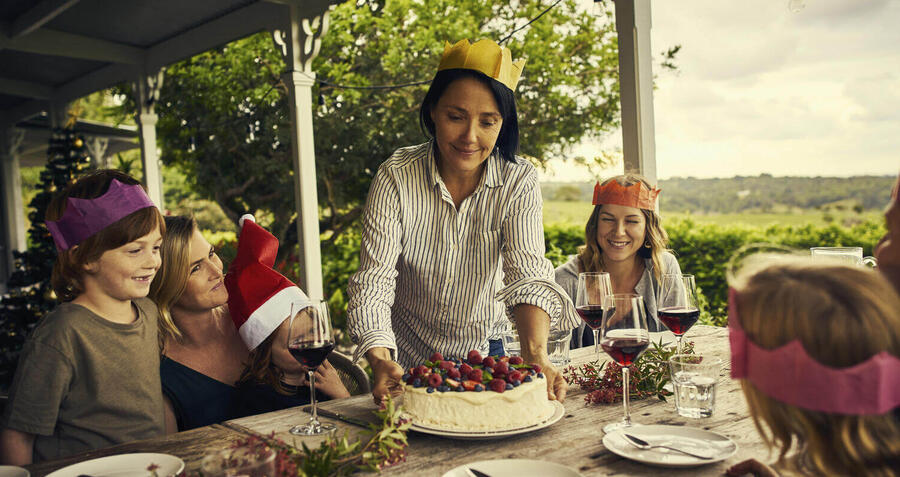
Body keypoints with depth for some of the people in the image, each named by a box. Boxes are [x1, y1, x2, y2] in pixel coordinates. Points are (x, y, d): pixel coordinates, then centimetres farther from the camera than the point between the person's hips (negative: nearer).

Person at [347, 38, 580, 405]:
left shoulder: (519, 182, -11)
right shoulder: (396, 176, -15)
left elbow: (528, 275, -20)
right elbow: (373, 279, -20)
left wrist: (536, 355, -39)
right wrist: (380, 360, -38)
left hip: (483, 352, 1)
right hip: (404, 359, -1)